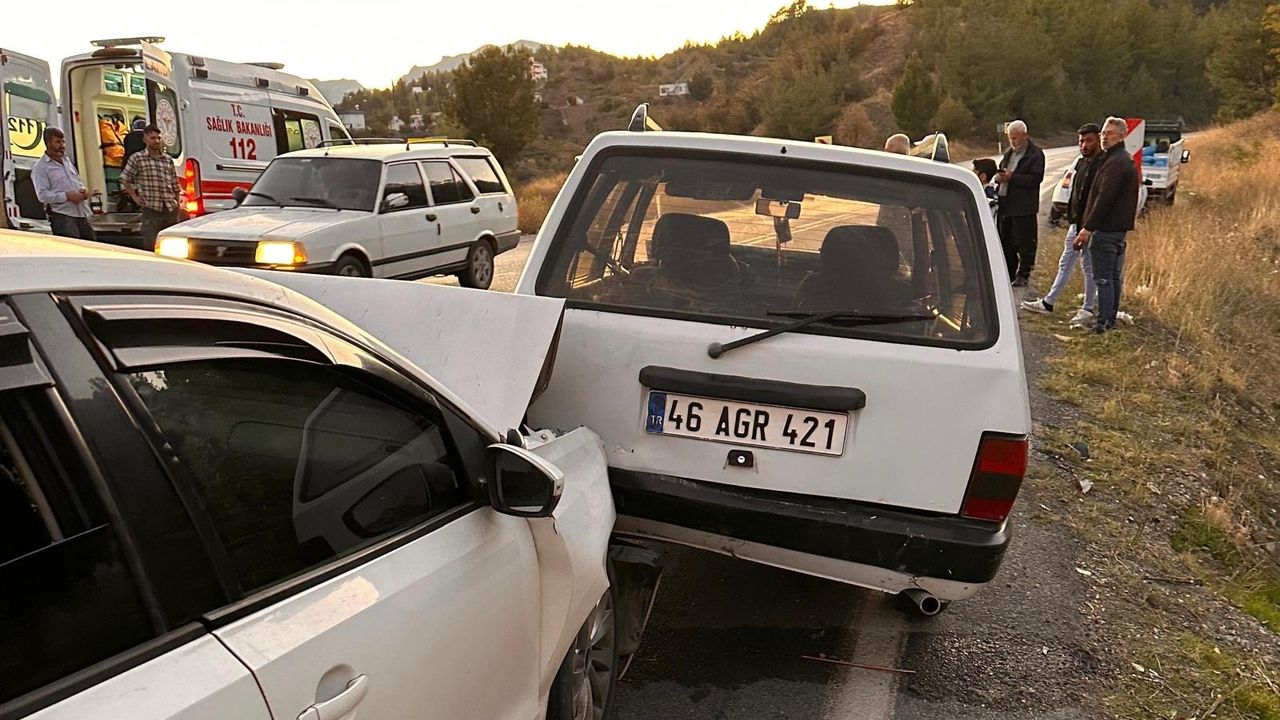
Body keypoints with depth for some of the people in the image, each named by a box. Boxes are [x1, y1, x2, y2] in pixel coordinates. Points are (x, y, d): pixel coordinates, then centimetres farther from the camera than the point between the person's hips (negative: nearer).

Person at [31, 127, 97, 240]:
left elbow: (77, 180, 30)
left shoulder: (66, 161, 20)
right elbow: (42, 195, -12)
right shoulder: (40, 167, -3)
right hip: (62, 216, -7)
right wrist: (67, 196, -21)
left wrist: (83, 189, 7)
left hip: (81, 214, 7)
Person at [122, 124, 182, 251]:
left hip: (170, 209, 4)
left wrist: (177, 202, 11)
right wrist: (135, 197, 3)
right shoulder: (137, 158, 0)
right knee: (150, 247, -8)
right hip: (151, 210, -4)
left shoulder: (168, 160, 12)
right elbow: (125, 179, 8)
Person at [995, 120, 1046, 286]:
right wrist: (998, 176, 2)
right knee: (1006, 241, 14)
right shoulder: (1008, 153, 17)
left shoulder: (1035, 154, -7)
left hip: (1024, 207, -8)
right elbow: (1001, 170, 27)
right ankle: (1009, 273, 25)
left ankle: (1023, 275, 6)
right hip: (1005, 204, 8)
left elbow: (1037, 178, -16)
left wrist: (1012, 177, -22)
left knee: (1024, 243, -2)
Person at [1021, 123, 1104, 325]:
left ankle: (1089, 308, 13)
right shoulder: (1082, 162, 13)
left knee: (1089, 266, 1)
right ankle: (1048, 302, 22)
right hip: (1076, 223, 10)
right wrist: (1071, 217, 17)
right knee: (1065, 263, 15)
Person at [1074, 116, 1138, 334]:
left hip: (1107, 228, -11)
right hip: (1119, 227, 11)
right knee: (1114, 277, 15)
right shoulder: (1125, 160, 18)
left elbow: (1104, 198, -22)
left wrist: (1088, 228, -22)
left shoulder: (1115, 162, -16)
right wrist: (1089, 226, 20)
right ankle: (1111, 320, 22)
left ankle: (1104, 322, -6)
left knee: (1103, 278, -8)